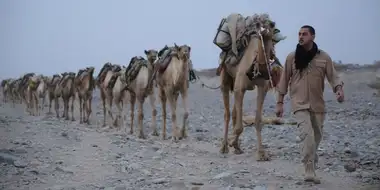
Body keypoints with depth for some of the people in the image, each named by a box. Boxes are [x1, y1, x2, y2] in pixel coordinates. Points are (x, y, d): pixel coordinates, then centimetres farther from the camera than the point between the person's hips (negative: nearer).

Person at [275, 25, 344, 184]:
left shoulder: (324, 57, -2)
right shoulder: (292, 57, -2)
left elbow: (333, 76, -6)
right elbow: (284, 80, 3)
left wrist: (339, 89, -27)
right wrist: (280, 102, 2)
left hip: (317, 104, 3)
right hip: (299, 103, -2)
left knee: (317, 136, 15)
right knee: (307, 134, -20)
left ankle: (312, 159, 45)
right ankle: (309, 172, -22)